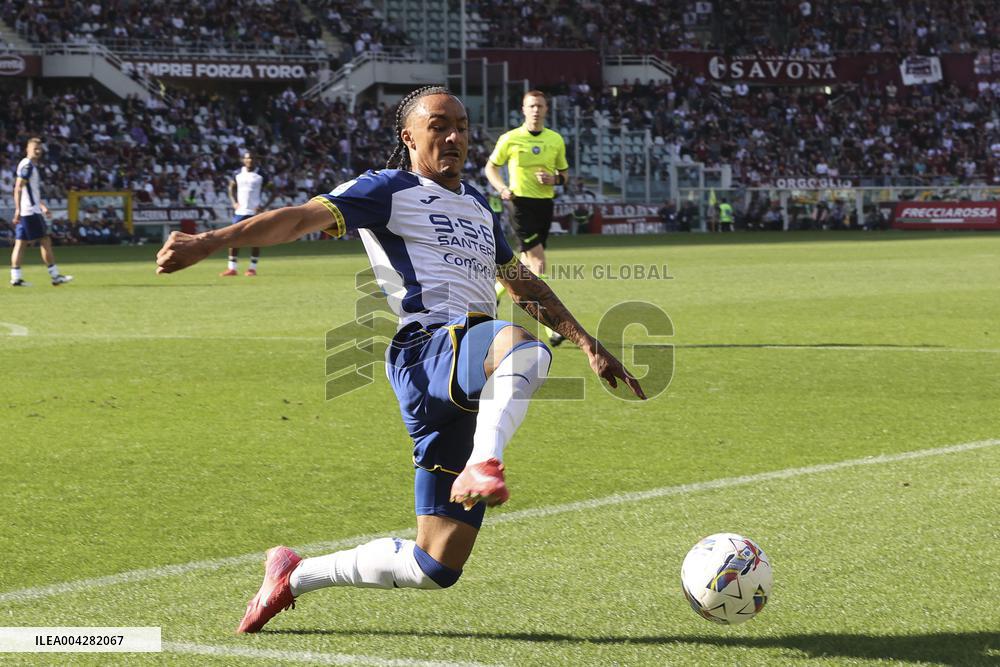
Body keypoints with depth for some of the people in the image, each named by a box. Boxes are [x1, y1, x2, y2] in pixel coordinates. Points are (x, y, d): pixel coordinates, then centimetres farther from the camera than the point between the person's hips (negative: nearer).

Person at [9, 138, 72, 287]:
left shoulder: (33, 166, 19)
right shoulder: (27, 165, -12)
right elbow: (18, 189, -19)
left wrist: (42, 206, 32)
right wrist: (18, 210, -25)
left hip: (25, 212, 10)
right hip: (30, 211, -10)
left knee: (21, 242, 4)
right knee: (45, 241, -4)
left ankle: (15, 277, 1)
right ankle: (55, 276, 0)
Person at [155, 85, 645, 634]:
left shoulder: (477, 205, 29)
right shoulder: (390, 191, 6)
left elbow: (523, 283, 40)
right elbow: (302, 218, -7)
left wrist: (588, 343, 37)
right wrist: (211, 242, -21)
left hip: (475, 392, 7)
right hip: (427, 349, -7)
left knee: (437, 565, 3)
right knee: (524, 348, -41)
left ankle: (295, 575, 20)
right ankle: (483, 465, -54)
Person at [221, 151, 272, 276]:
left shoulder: (260, 176, -1)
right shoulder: (237, 175, 6)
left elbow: (273, 192, 2)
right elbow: (231, 189, 19)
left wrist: (265, 206, -9)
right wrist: (234, 203, 2)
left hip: (255, 212, -2)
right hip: (240, 212, 2)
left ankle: (253, 268, 6)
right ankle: (231, 268, 3)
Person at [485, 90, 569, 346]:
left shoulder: (556, 140, 8)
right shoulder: (509, 139, -2)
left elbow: (564, 172, 17)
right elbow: (491, 167, 8)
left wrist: (554, 179, -6)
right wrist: (502, 188, -9)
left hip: (545, 205, 5)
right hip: (521, 203, -5)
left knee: (528, 264, 10)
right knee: (538, 263, -15)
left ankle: (495, 291, 35)